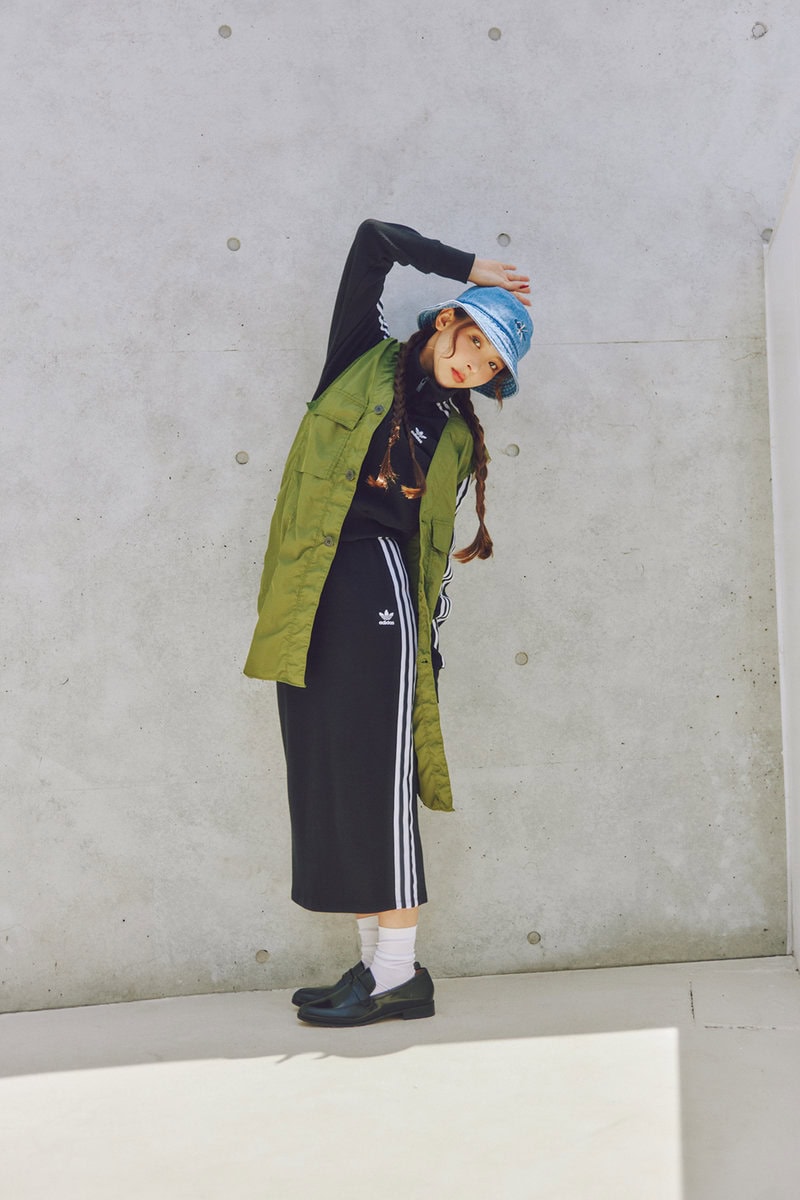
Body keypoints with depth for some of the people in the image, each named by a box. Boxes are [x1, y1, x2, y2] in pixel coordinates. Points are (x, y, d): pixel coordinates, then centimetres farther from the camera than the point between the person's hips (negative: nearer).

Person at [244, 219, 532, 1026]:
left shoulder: (456, 436, 12)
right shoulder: (362, 361, 11)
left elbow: (432, 540, 10)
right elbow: (374, 240, 5)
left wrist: (427, 643, 3)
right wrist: (468, 269, 12)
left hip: (377, 583, -2)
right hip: (310, 595, 2)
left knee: (374, 777, -7)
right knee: (325, 778, 2)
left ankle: (399, 973, -2)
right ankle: (373, 961, 10)